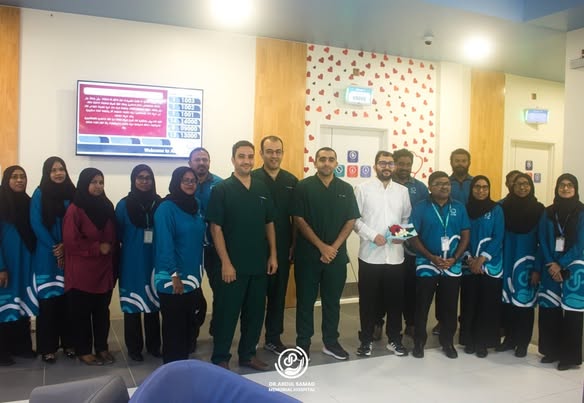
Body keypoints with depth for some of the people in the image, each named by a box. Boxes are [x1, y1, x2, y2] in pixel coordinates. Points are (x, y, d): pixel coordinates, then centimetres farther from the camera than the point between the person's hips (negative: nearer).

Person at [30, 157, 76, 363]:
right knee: (48, 300, -2)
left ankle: (68, 343, 15)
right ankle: (48, 347, 8)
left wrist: (66, 246, -8)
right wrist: (54, 248, -10)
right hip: (47, 256, -2)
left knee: (68, 299, 4)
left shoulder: (72, 194, 7)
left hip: (69, 255, 2)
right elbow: (36, 224, -5)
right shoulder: (40, 194, 0)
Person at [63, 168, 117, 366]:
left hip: (104, 270, 5)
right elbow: (71, 241, -16)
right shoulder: (75, 210, -10)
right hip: (81, 272, -5)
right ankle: (83, 351, 19)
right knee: (81, 313, 6)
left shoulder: (107, 207, 8)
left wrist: (110, 249, 2)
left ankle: (102, 347, 24)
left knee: (102, 311, 12)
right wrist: (97, 248, -14)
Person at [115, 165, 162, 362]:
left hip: (154, 260, 1)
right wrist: (132, 242, -8)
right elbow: (118, 234, 1)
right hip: (132, 262, -1)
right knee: (133, 304, 4)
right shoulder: (124, 205, -1)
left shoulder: (160, 203, 2)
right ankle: (134, 347, 17)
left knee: (153, 302, 8)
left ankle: (154, 345, 22)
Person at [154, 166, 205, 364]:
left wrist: (199, 273, 13)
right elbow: (164, 244, -17)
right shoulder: (166, 208, -11)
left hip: (193, 277, 7)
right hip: (172, 279, -7)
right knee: (174, 327, 4)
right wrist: (174, 275, -20)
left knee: (189, 325, 14)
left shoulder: (195, 207, 10)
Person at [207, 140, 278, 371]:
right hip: (233, 265, -5)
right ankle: (220, 359, 18)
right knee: (227, 313, 4)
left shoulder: (262, 189, 8)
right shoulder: (221, 190, -6)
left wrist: (273, 255, 6)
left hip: (259, 264, 5)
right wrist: (226, 263, -15)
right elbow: (216, 228, -10)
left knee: (255, 312, 13)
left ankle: (248, 354, 29)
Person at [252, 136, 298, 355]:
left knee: (278, 293, 12)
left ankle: (274, 338, 26)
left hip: (283, 247, 4)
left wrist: (294, 244, 4)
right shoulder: (252, 179, -5)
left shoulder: (292, 181, 6)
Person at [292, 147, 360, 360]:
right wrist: (322, 246, -13)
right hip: (308, 254, -2)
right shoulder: (303, 187, -3)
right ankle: (302, 343, 18)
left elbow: (351, 221, 3)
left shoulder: (346, 189, 6)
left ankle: (331, 342, 25)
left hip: (337, 255, 3)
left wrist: (334, 247, -8)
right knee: (305, 300, 6)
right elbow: (299, 219, -8)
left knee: (332, 300, 12)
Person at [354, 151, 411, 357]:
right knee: (368, 299, 6)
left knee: (395, 298, 10)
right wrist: (372, 235, -14)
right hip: (370, 255, -3)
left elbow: (407, 218, 13)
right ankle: (366, 339, 20)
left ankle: (394, 339, 25)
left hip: (396, 255, 3)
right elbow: (355, 219, -4)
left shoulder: (402, 191, 10)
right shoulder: (363, 188, 0)